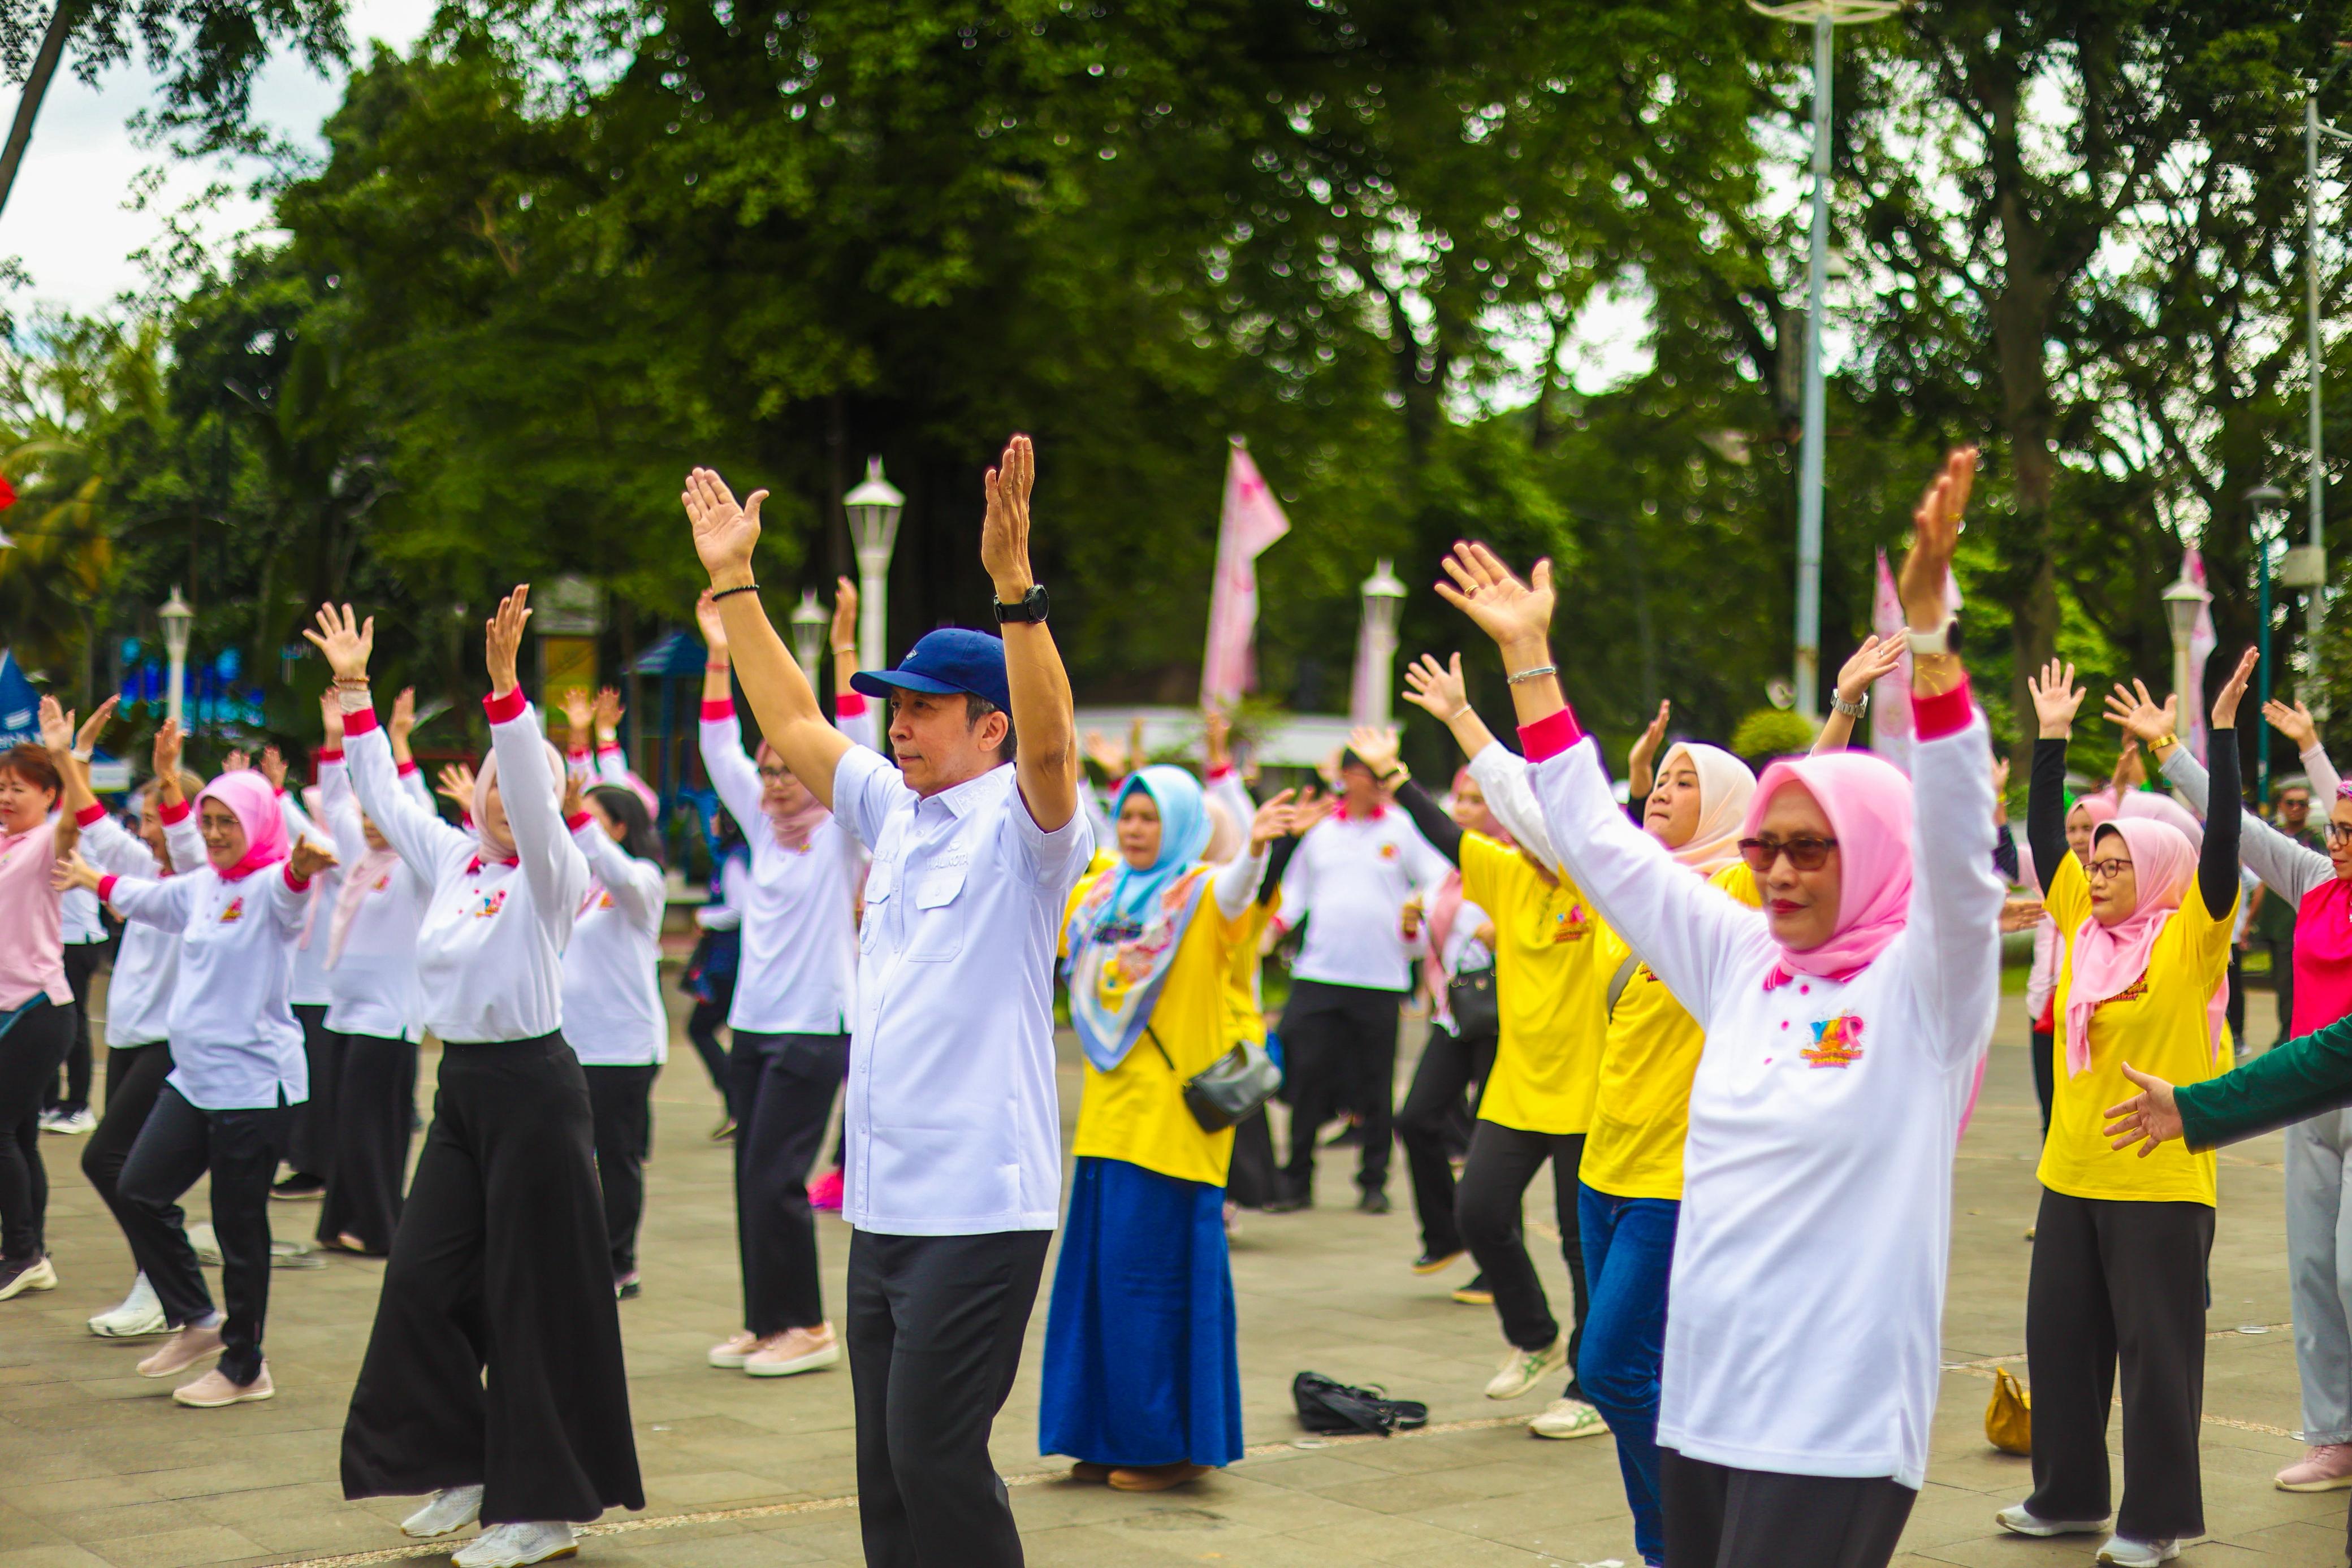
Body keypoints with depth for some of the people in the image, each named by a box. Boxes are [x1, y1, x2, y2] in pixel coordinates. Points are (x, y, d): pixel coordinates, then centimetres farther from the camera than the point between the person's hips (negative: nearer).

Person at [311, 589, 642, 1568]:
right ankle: (467, 1469, 21)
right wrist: (353, 693, 15)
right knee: (423, 1277, 6)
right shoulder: (453, 858, 11)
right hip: (462, 1083, 7)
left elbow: (535, 794, -26)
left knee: (535, 1294, -3)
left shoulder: (552, 872, -8)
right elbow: (382, 795, 19)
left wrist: (503, 687, -35)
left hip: (532, 1087, -7)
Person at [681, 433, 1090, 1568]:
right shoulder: (895, 813, 13)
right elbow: (793, 726, 20)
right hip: (882, 1204, 8)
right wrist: (733, 582, 18)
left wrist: (1014, 590, -38)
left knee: (936, 1459, -9)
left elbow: (1051, 747, -28)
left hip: (979, 1207, -8)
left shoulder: (1020, 825, -8)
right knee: (886, 1466, 12)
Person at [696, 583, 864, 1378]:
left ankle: (806, 1326, 0)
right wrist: (718, 659, 6)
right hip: (752, 1025, 7)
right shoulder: (764, 829, 11)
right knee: (752, 1177, 8)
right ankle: (766, 1322, 16)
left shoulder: (839, 834, -5)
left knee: (774, 1177, -9)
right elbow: (722, 754, 12)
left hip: (815, 1029, -7)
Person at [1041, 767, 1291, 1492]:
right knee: (1098, 1276, 10)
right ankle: (1111, 1438, 20)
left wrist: (1255, 847, -51)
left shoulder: (1202, 892, -8)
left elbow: (1239, 886, -32)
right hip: (1111, 1108, 7)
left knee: (1149, 1275, -6)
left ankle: (1169, 1445, 4)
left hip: (1171, 1112, -7)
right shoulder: (1098, 893, 12)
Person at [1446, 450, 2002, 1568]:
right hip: (1702, 1401, 6)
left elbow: (1954, 835, -22)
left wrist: (1927, 626, -33)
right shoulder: (1743, 964, 10)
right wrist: (1525, 656, 17)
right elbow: (1600, 842, 17)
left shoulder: (1923, 983, -5)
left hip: (1836, 1430, -6)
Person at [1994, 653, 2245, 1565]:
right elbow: (2044, 835, 11)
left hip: (2160, 1182, -6)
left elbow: (2222, 840, -16)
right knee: (2060, 1337, 13)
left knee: (2157, 1347, 1)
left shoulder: (2191, 938, -6)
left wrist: (2220, 734, -20)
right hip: (2072, 1176, 6)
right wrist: (2052, 738, 9)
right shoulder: (2082, 928, 8)